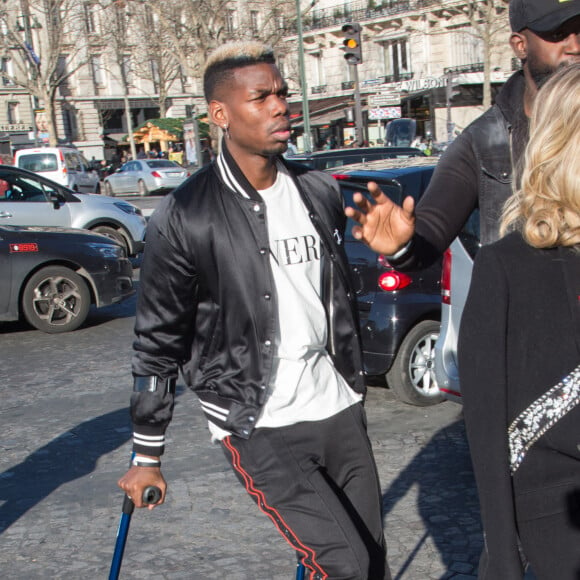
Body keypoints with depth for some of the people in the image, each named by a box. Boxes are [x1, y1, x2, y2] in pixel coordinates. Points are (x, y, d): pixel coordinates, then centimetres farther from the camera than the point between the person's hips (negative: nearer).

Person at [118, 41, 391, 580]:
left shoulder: (320, 192, 6)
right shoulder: (184, 219, -12)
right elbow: (158, 343, -6)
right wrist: (146, 456, -1)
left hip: (337, 406, 6)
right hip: (258, 424, -6)